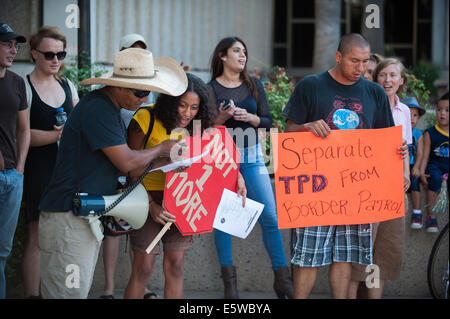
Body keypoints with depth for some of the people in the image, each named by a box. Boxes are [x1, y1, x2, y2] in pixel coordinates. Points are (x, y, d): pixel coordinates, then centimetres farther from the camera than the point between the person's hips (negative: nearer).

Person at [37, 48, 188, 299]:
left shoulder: (111, 108, 16)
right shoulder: (97, 109, -17)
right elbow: (126, 162, -18)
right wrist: (161, 150, 0)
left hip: (90, 218, 10)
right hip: (69, 218, -10)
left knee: (80, 291, 12)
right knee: (69, 293, -10)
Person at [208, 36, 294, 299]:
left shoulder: (254, 85, 10)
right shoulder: (211, 88, 1)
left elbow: (268, 121, 7)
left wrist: (249, 117, -12)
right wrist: (222, 118, -18)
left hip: (252, 156, 2)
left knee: (270, 217, -4)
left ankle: (282, 279, 2)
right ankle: (229, 280, 6)